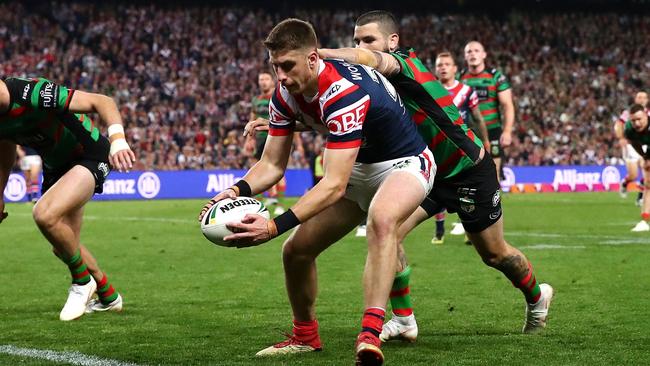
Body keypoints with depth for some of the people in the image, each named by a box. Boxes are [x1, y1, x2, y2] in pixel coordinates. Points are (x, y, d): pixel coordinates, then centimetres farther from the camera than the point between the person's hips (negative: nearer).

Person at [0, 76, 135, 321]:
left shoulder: (34, 94, -32)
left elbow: (102, 102, -32)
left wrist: (117, 140, -47)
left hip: (89, 156, -9)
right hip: (55, 166, 9)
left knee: (45, 215, -31)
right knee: (63, 247, 13)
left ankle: (82, 282, -7)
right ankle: (109, 298, 37)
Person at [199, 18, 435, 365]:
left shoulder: (344, 93, -36)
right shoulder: (286, 94, -11)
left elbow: (334, 184, -40)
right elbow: (272, 164, -5)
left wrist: (276, 225, -47)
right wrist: (238, 190, -26)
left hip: (404, 162, -8)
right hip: (358, 167, 8)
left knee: (381, 219, -41)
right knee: (295, 250, 5)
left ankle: (371, 333, -45)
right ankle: (305, 335, 29)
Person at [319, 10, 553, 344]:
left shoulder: (405, 62, -24)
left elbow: (369, 61, -46)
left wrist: (318, 52, -60)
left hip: (469, 170, -7)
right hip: (428, 172, 7)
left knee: (494, 254, 9)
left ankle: (536, 296, 40)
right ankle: (403, 321, -2)